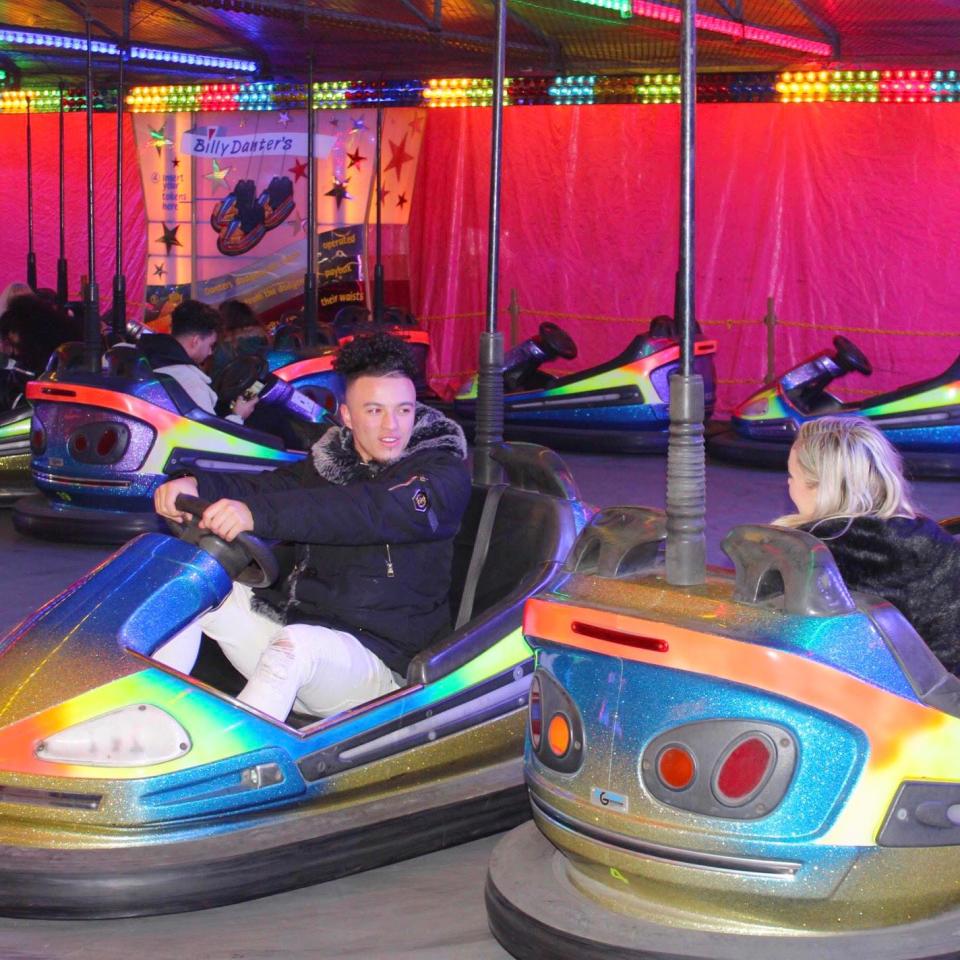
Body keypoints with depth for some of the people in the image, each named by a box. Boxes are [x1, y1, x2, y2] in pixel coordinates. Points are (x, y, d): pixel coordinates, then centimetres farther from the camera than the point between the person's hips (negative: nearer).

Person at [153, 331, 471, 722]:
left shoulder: (445, 473, -7)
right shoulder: (328, 460, 14)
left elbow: (375, 512, -27)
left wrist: (258, 513, -39)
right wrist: (197, 485, -26)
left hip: (379, 660, -7)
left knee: (294, 644, -37)